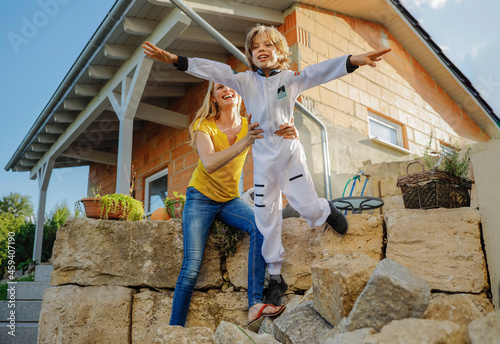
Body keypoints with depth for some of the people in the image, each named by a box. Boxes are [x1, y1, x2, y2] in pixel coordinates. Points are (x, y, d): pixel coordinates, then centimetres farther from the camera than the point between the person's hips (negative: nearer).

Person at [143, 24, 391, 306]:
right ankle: (276, 278, 22)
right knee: (267, 220, 5)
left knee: (309, 209, -6)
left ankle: (328, 210, 35)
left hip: (290, 153, -1)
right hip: (263, 159, 2)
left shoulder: (291, 78, -1)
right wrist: (175, 59, -16)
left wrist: (354, 60, -31)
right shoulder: (246, 81, 3)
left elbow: (320, 71, -15)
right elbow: (215, 70, -6)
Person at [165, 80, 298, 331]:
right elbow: (209, 164, -32)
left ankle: (255, 305, -25)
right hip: (201, 197, -3)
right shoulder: (204, 126, -13)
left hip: (231, 200, 3)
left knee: (260, 226, -27)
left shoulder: (250, 126, -3)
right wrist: (244, 142, -45)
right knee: (191, 267, -12)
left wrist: (289, 134, -41)